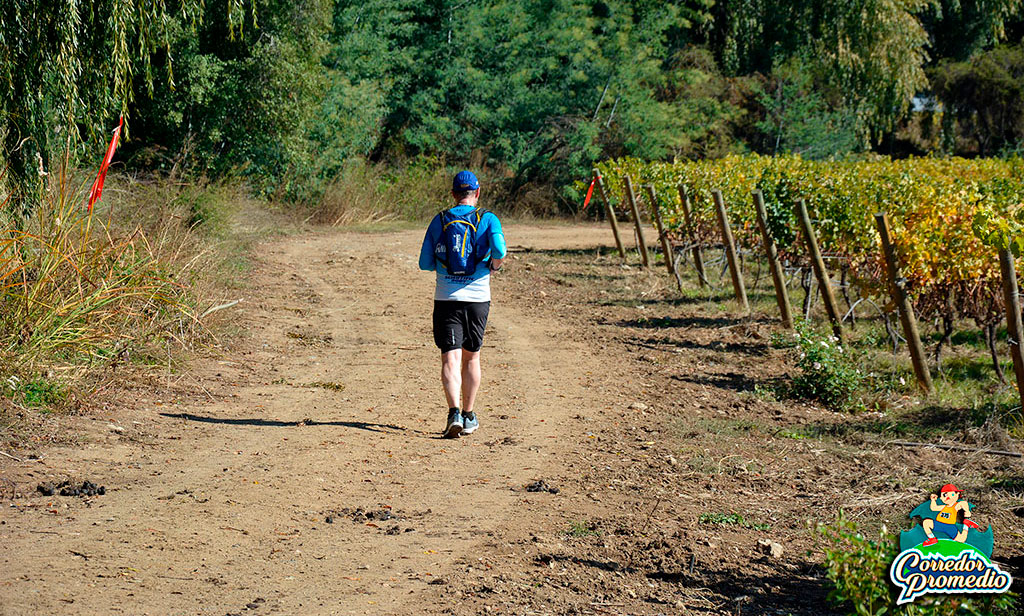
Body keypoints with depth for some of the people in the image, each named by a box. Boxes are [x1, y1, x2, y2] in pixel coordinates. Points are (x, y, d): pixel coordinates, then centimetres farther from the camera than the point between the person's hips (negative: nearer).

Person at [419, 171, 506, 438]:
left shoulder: (439, 221, 5)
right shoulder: (488, 219, -1)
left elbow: (425, 263, 5)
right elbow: (499, 250, -19)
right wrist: (494, 266, 2)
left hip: (446, 299, 0)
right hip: (477, 297, 0)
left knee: (451, 359, -6)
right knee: (471, 358, 15)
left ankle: (454, 413, -25)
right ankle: (469, 417, 22)